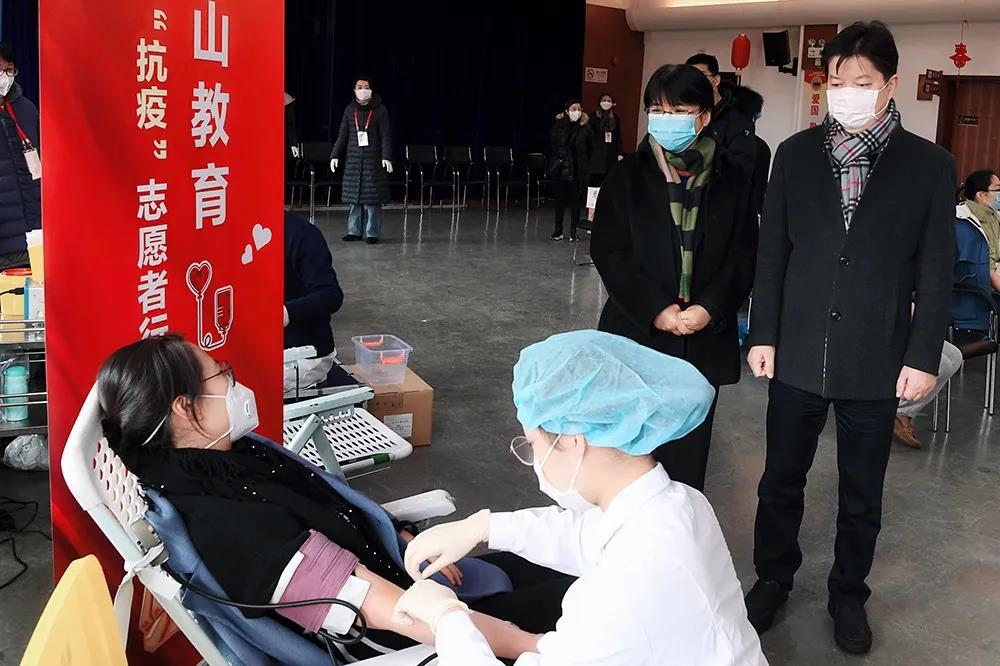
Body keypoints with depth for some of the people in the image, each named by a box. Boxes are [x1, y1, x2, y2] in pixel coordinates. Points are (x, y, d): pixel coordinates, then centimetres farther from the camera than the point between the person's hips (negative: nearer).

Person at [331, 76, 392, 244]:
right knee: (354, 196, 6)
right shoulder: (350, 110, 9)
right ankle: (355, 231, 15)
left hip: (373, 159, -3)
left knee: (372, 198, -3)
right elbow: (342, 135, 12)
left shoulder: (380, 110, -1)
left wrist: (386, 157, -14)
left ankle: (372, 233, 4)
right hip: (353, 159, 4)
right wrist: (335, 155, 7)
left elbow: (385, 136, -5)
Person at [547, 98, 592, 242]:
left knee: (576, 201, 4)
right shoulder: (559, 126, 0)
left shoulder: (585, 129, 0)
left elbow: (589, 151, 3)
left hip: (577, 170, 0)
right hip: (561, 170, 0)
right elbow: (552, 144, 1)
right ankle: (558, 231, 17)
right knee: (560, 200, 7)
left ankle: (573, 232, 11)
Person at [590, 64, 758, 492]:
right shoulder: (627, 178, 2)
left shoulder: (731, 183, 6)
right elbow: (608, 252, -4)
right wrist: (655, 310, -14)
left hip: (704, 340, 1)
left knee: (688, 452, 6)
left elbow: (744, 256, 3)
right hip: (637, 336, -1)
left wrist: (710, 308, -13)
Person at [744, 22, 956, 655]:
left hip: (877, 361, -1)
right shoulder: (795, 154, 1)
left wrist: (924, 355, -5)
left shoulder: (930, 165, -3)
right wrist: (764, 334, 0)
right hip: (799, 354, 1)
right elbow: (772, 251, 3)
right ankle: (774, 578, 35)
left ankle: (849, 595, 33)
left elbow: (936, 270, -2)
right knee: (781, 481, 14)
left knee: (862, 495, 14)